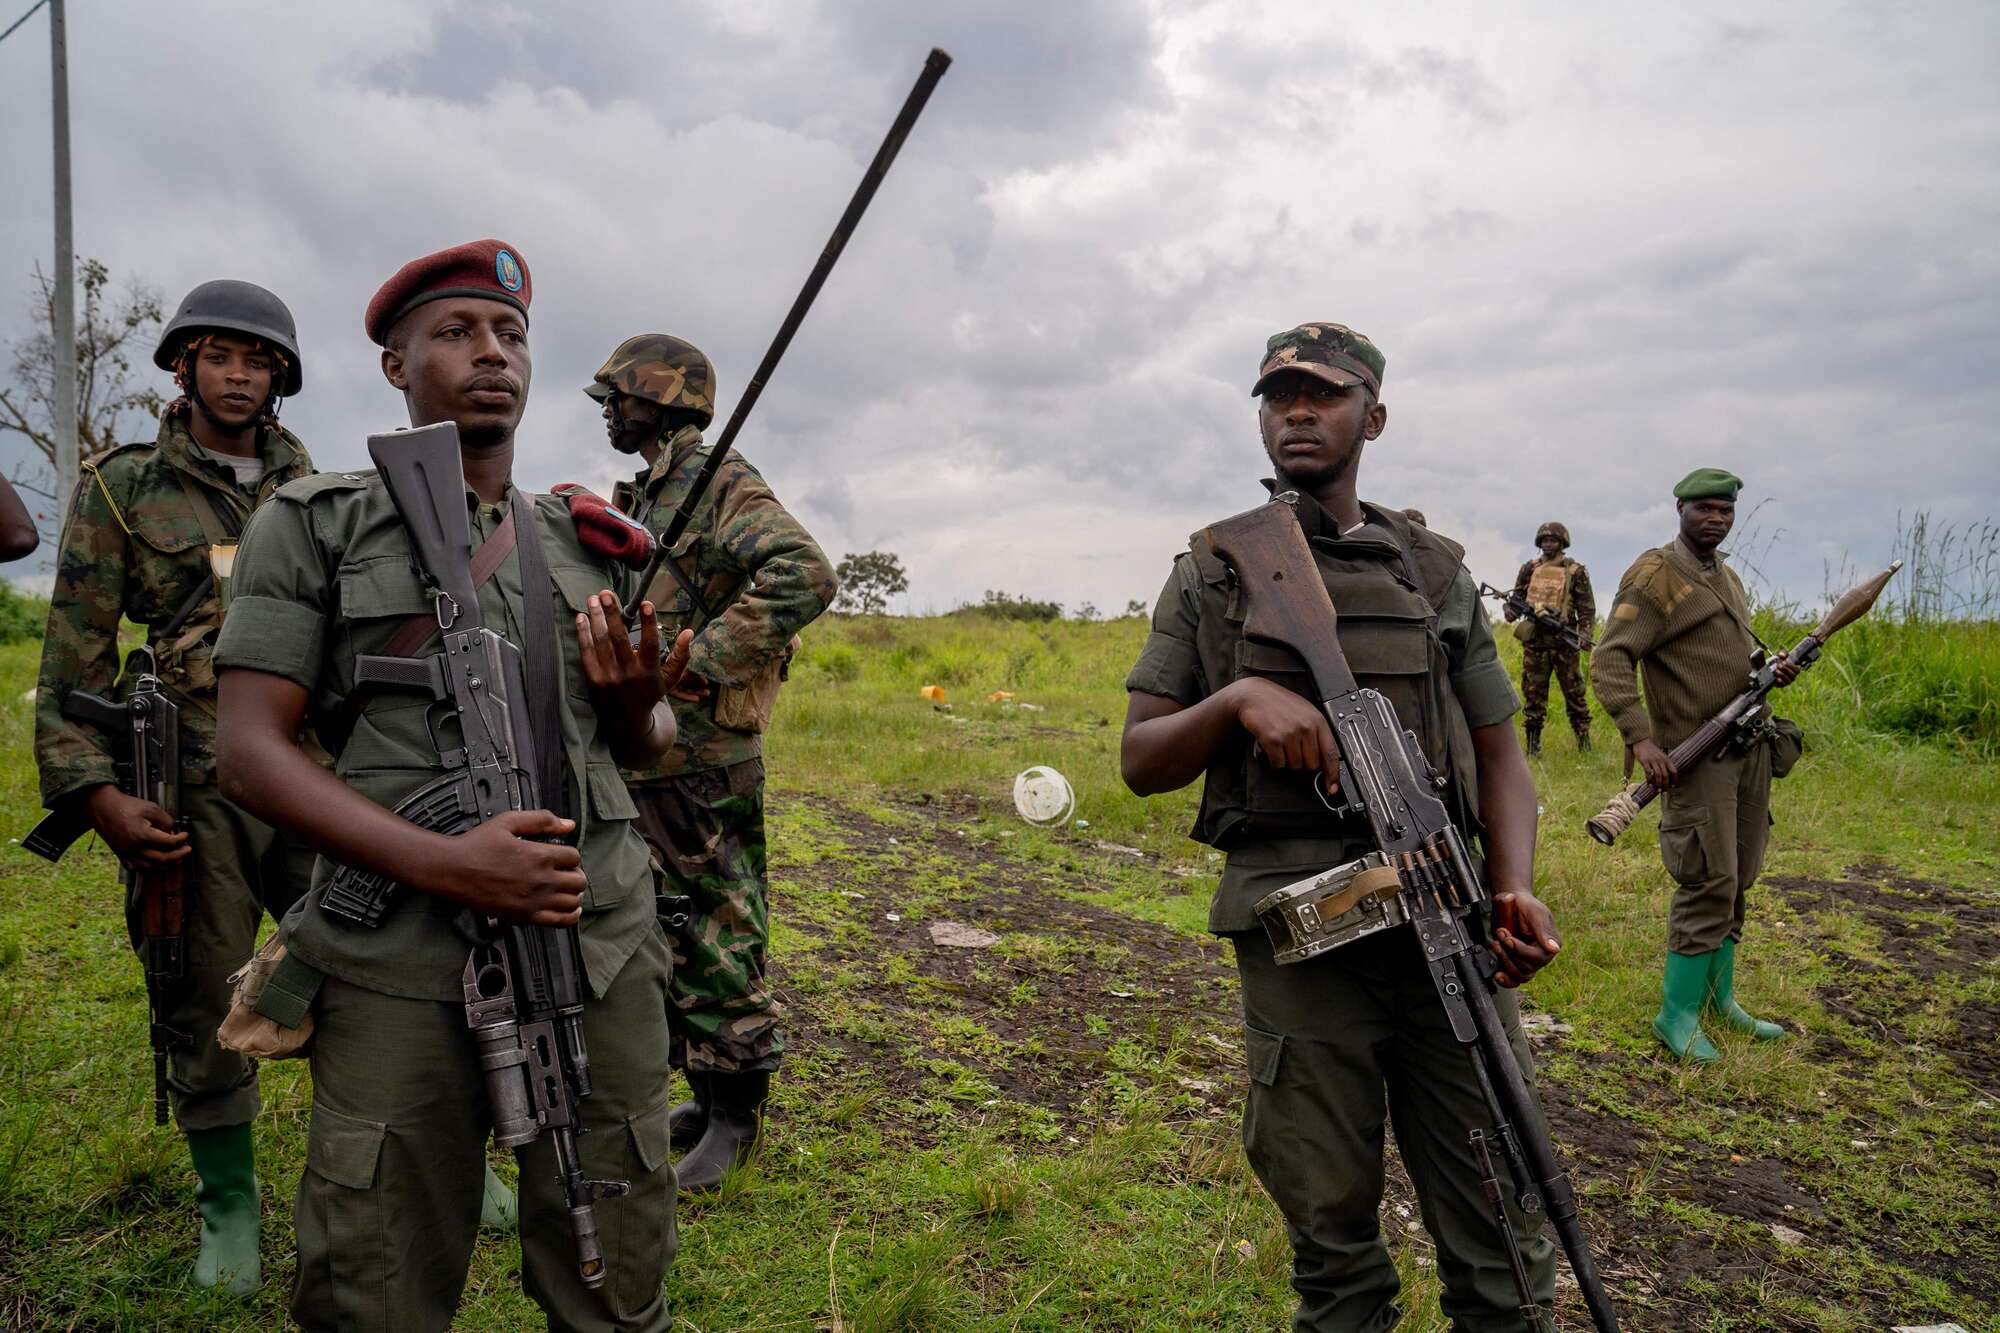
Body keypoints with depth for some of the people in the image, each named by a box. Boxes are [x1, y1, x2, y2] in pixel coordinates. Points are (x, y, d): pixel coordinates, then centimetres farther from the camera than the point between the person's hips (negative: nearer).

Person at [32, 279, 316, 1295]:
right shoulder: (120, 487, 2)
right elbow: (75, 656, 0)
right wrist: (96, 795, -10)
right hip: (196, 786, -2)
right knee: (207, 1002, 7)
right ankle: (228, 1201, 26)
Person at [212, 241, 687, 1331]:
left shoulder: (585, 543, 13)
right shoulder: (312, 526, 3)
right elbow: (250, 753, -5)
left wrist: (637, 700, -7)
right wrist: (445, 865, -19)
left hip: (600, 946, 3)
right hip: (401, 965, -2)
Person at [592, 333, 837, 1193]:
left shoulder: (720, 488, -11)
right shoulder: (642, 499, 18)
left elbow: (805, 576, -28)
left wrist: (700, 660, -26)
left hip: (703, 767, -10)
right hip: (641, 760, 10)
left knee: (718, 945, -1)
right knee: (660, 941, 16)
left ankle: (733, 1116, 13)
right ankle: (704, 1093, 30)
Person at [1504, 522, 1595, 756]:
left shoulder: (1575, 572, 3)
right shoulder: (1529, 569, 11)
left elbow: (1587, 608, 1)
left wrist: (1586, 634, -13)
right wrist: (1511, 611, -6)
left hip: (1564, 640, -2)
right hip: (1534, 640, 2)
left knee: (1574, 693, 3)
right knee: (1533, 695, 4)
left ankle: (1584, 743, 13)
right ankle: (1533, 744, 10)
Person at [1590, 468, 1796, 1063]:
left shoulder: (1728, 577, 16)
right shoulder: (1655, 575, -10)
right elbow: (1610, 660, -18)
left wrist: (1773, 669, 6)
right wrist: (1640, 737, -28)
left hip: (1750, 747, 8)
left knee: (1736, 882, 13)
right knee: (1709, 885, -9)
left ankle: (1718, 997, 25)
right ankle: (1676, 1014, 3)